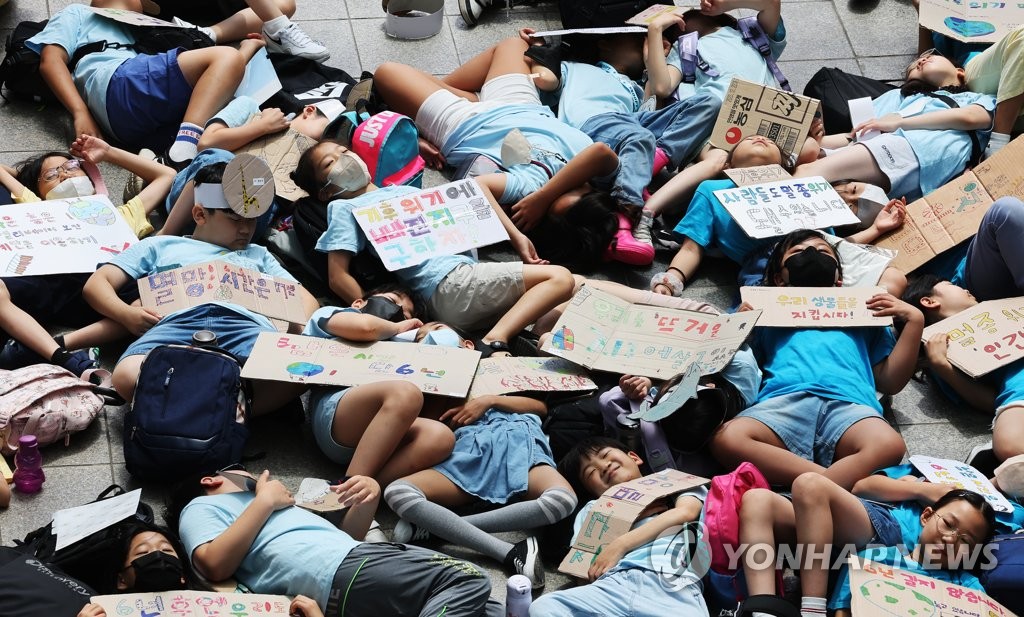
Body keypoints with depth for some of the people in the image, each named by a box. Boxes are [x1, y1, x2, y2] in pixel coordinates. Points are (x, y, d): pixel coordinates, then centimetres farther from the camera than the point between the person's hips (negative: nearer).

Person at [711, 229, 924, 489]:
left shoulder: (863, 313, 37)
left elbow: (890, 382, 27)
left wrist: (914, 321, 21)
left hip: (849, 404, 1)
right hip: (782, 400, 0)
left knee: (888, 445, -37)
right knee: (726, 438, -37)